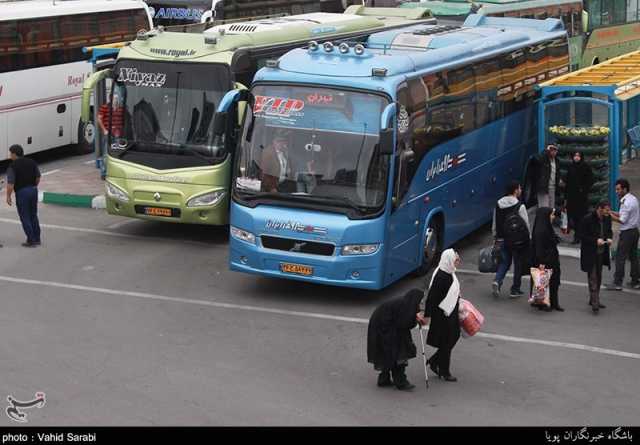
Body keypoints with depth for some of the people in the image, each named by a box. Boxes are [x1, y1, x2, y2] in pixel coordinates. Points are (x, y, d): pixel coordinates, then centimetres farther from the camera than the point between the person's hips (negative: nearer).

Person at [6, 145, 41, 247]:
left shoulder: (13, 166, -14)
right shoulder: (32, 162, 5)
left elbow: (10, 184, -17)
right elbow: (38, 177, 12)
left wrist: (8, 196, -7)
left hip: (21, 192, -6)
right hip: (33, 190, 6)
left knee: (25, 218, 4)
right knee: (33, 216, 17)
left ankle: (31, 240, 4)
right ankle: (37, 239, 21)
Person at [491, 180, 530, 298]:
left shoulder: (498, 205, 1)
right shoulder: (520, 206, -16)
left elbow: (495, 224, 8)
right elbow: (526, 224, -11)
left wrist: (496, 238, 18)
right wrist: (527, 237, 4)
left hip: (503, 239, 5)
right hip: (518, 240, -5)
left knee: (504, 262, 17)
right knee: (518, 264, 9)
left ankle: (497, 281, -8)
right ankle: (515, 290, 16)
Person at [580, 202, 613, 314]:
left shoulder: (607, 218, 1)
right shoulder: (588, 219, -17)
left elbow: (609, 231, 17)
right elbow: (582, 236, -13)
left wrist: (609, 238, -5)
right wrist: (596, 240, -23)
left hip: (601, 253, 7)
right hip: (590, 253, -7)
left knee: (599, 277, 16)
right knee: (593, 278, -9)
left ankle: (593, 300, 29)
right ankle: (595, 304, -11)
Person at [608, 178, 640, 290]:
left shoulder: (626, 202, -20)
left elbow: (622, 220, -20)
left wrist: (610, 215, -10)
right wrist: (613, 212, 6)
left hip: (627, 233, -10)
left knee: (620, 258, -4)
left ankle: (617, 283, -1)